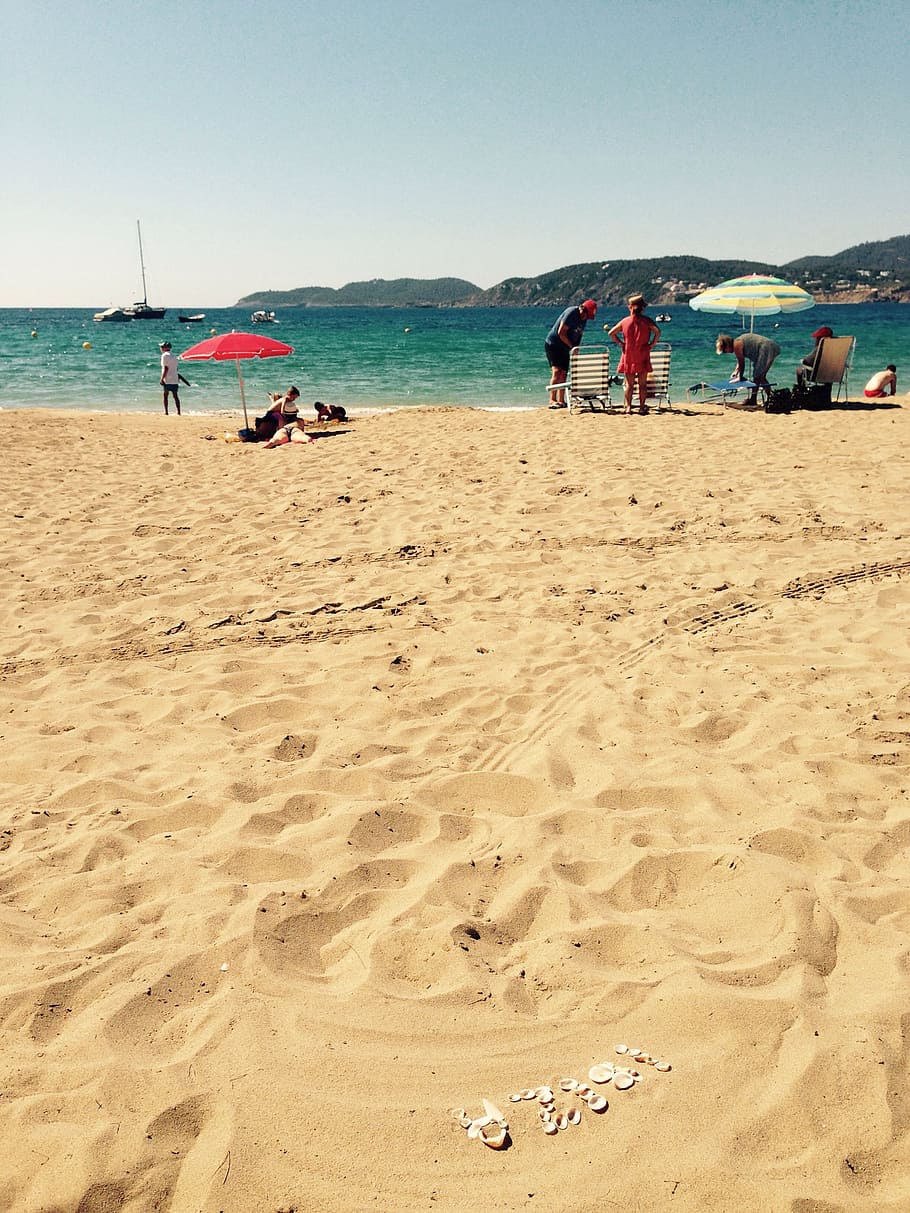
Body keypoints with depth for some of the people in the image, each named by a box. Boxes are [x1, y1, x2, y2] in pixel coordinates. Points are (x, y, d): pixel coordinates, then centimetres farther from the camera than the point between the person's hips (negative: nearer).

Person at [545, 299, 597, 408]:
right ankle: (552, 401, -24)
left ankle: (561, 401, 13)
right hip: (553, 344, -9)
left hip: (564, 349, 9)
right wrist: (572, 346, -17)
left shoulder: (584, 318, 7)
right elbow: (561, 332, -23)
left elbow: (579, 335, 16)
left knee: (564, 374, 7)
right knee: (557, 371, -19)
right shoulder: (571, 313, -20)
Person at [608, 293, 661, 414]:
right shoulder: (646, 320, -3)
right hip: (643, 356, -1)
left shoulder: (625, 321, 3)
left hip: (628, 357, 1)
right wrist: (651, 344, -5)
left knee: (629, 384, 6)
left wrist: (620, 343, 7)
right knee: (642, 383, 5)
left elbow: (611, 333, 4)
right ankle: (642, 407, 4)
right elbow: (657, 332, -15)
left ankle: (628, 407, 1)